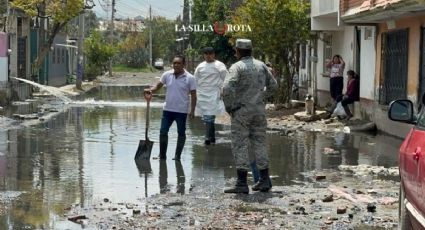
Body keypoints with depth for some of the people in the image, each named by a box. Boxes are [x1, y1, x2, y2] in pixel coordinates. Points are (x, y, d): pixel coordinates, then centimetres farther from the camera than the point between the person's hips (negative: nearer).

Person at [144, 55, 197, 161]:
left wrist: (192, 110, -9)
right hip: (168, 109, 3)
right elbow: (158, 85, 6)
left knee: (181, 133, 8)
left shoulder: (190, 78, -8)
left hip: (182, 111, -3)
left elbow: (193, 95, -6)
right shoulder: (167, 75, 0)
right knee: (163, 132, 4)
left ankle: (177, 155, 19)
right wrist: (150, 90, -16)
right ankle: (162, 155, 14)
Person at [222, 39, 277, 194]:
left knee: (240, 146, -2)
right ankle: (264, 180, 16)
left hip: (241, 111, -5)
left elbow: (227, 88, -23)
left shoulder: (237, 67, -10)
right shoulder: (261, 66, 8)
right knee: (259, 143, 13)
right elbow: (273, 85, 16)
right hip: (259, 109, 6)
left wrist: (229, 107, -10)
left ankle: (242, 183, -4)